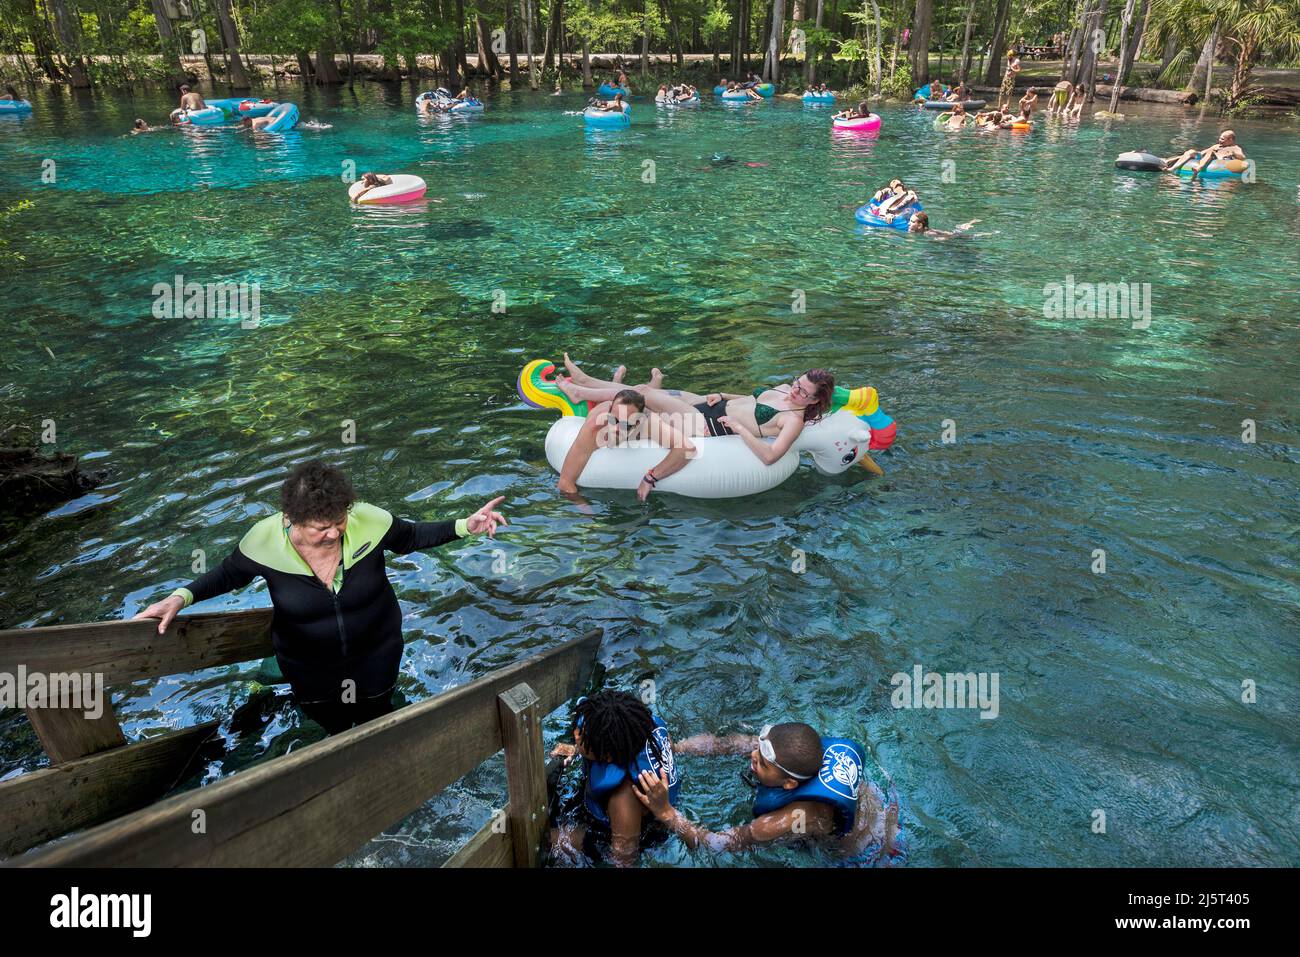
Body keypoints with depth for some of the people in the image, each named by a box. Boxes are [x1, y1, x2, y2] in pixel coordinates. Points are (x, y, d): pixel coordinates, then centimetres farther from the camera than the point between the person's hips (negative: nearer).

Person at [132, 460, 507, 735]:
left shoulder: (368, 521, -32)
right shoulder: (263, 541, -30)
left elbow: (411, 537, -10)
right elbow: (230, 573, -7)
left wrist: (465, 527, -20)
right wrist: (181, 598, -21)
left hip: (375, 651, 0)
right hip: (309, 666, 0)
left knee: (375, 717, 28)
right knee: (332, 725, 29)